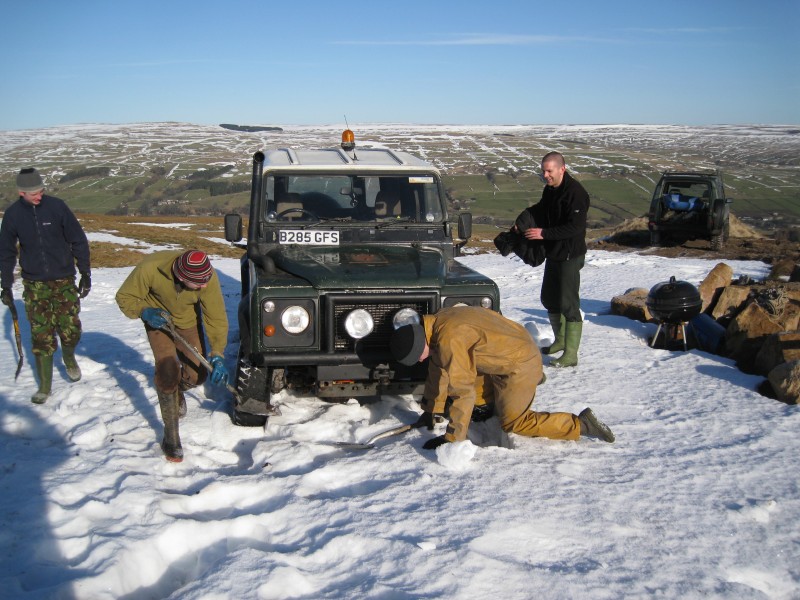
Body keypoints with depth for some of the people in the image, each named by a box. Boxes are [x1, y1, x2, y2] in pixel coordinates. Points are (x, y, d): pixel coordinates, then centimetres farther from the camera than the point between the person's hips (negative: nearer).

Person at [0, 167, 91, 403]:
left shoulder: (57, 206, -8)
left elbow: (78, 241, 0)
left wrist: (85, 273, -1)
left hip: (64, 281, -1)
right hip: (34, 285, 1)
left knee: (71, 331, 0)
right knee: (41, 337, -1)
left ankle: (69, 358, 34)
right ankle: (44, 386, 12)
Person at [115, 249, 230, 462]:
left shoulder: (208, 278, -34)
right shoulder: (151, 268, -37)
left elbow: (216, 317, -24)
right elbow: (125, 297, -19)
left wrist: (217, 355, -30)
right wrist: (145, 312, -37)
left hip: (188, 321, 2)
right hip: (158, 318, -2)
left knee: (197, 375, 1)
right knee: (168, 371, -16)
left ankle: (178, 390, 40)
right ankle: (171, 435, -3)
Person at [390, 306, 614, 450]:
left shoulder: (448, 339, -28)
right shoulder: (436, 324, 1)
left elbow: (463, 392, -28)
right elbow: (438, 372, 13)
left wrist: (453, 438, -23)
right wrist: (431, 410, 18)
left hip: (520, 363, -10)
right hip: (516, 344, 10)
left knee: (513, 423, -2)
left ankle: (581, 425, -1)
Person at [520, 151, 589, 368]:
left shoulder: (575, 192, -20)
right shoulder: (550, 190, 9)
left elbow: (575, 227, -26)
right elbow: (541, 210, 26)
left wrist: (544, 233, -26)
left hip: (570, 256, -10)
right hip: (553, 253, 10)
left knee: (568, 304, -8)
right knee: (549, 299, 19)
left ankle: (571, 354, -3)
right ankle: (560, 340, 37)